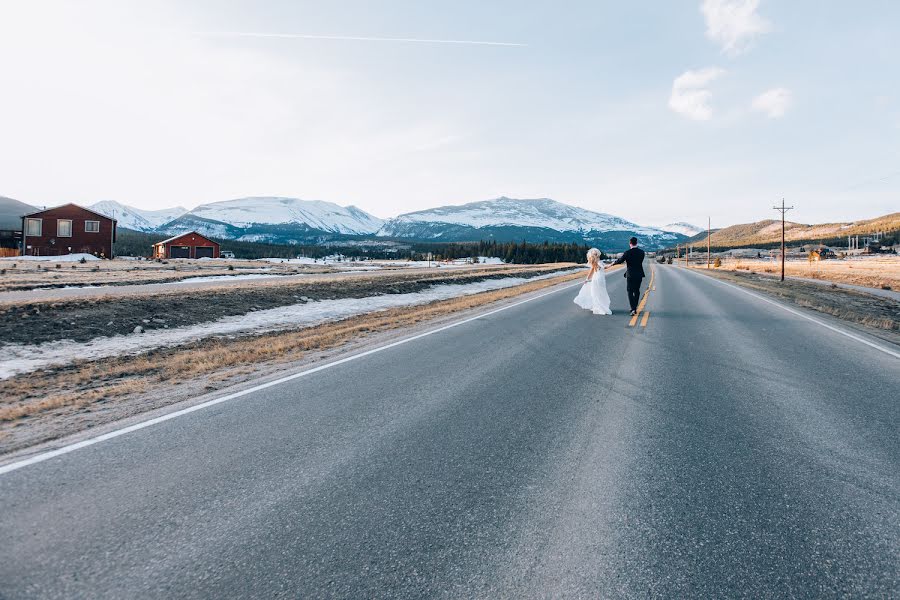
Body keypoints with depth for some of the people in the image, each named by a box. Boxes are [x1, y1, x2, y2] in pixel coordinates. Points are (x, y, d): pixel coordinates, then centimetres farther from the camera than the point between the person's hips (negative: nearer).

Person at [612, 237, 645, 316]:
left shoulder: (627, 252, -13)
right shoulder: (642, 252, -1)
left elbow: (619, 261, -5)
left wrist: (612, 263, 16)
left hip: (630, 275, -4)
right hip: (639, 274, 4)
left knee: (630, 292, 2)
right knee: (637, 291, 16)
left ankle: (633, 309, -11)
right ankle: (635, 307, 25)